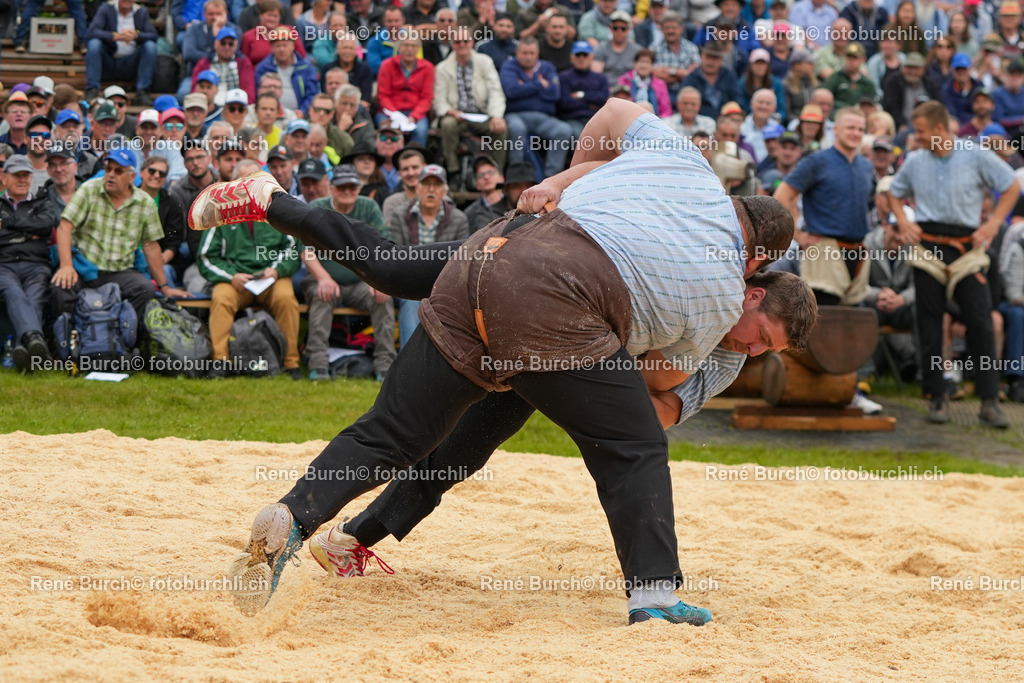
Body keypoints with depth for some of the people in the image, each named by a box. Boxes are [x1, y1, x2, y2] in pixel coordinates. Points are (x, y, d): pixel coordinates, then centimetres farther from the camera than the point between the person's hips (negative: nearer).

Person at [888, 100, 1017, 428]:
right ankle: (937, 397, 12)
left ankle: (989, 401, -4)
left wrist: (993, 223, -3)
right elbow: (895, 193, 24)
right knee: (930, 324, 2)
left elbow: (1012, 186, 7)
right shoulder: (914, 161, 7)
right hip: (927, 247, 2)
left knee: (981, 322, -7)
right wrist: (903, 221, 6)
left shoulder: (976, 156, -2)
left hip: (966, 248, -2)